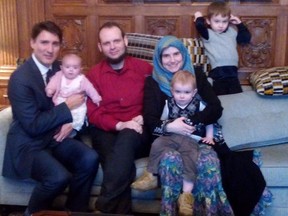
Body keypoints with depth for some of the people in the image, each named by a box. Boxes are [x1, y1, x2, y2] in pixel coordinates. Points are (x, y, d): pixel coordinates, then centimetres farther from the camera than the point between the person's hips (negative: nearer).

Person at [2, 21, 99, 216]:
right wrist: (67, 107, -19)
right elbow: (32, 126, -22)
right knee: (59, 176, -30)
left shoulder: (59, 68, 3)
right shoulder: (20, 78, -19)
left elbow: (74, 98, 14)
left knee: (90, 158, -18)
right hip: (28, 145, -6)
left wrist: (69, 121, -7)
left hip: (55, 137, 7)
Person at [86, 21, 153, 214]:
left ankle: (105, 208, -35)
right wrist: (119, 125, -16)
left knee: (127, 138, -37)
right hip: (107, 133, 0)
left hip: (138, 134, 0)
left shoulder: (144, 68, 11)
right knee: (123, 167, -34)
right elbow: (93, 114, 2)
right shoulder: (94, 75, 10)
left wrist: (144, 118, -11)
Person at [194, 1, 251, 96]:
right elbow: (200, 26, -17)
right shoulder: (209, 34, 2)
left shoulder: (232, 32, 19)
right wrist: (199, 17, 5)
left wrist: (240, 24, 21)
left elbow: (246, 38, 25)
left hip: (232, 71, 5)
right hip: (218, 72, -5)